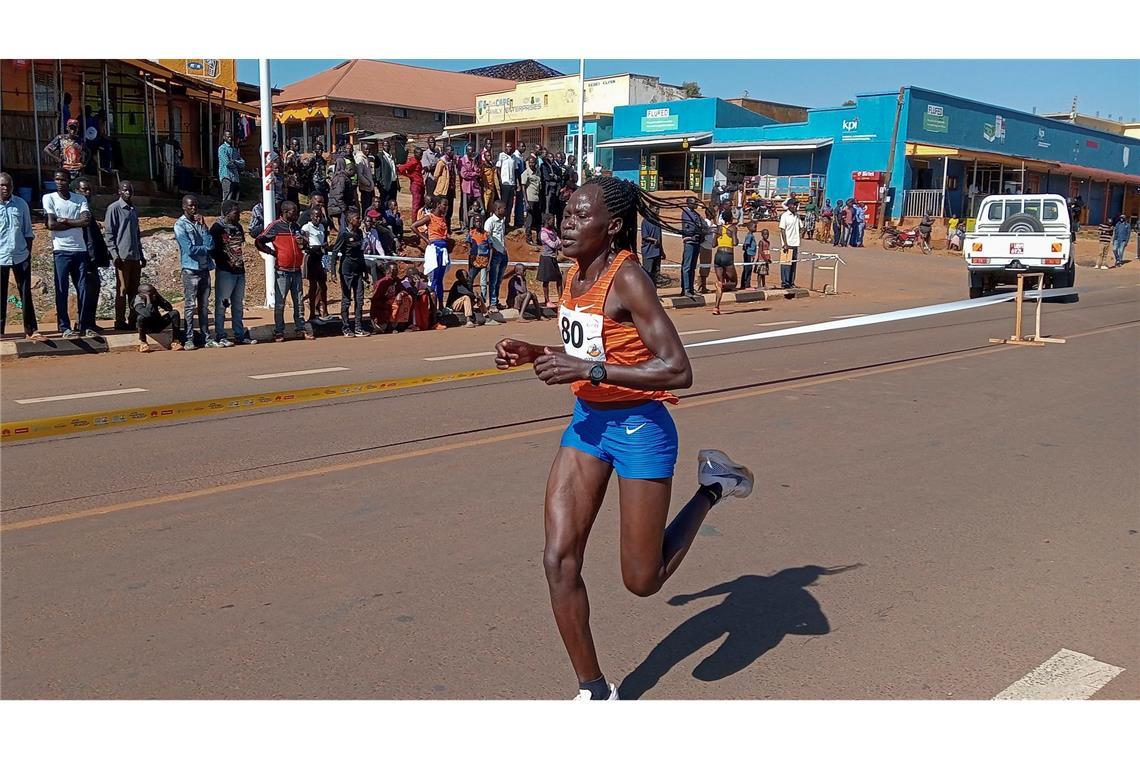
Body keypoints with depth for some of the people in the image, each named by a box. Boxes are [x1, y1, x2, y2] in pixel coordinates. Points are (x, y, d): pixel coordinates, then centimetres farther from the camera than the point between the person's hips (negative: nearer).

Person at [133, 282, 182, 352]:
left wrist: (158, 295, -19)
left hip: (158, 325, 5)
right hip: (147, 328, -5)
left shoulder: (155, 297, -6)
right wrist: (148, 299, -34)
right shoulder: (138, 303, -22)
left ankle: (175, 341, -14)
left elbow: (169, 308, -13)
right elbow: (148, 314, -40)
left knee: (174, 313, -15)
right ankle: (142, 343, -16)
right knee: (141, 318, -36)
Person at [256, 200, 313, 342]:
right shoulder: (275, 226, -6)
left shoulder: (296, 226, 12)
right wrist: (272, 252, -9)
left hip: (296, 270, 6)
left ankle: (301, 328, 15)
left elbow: (303, 244, 25)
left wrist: (303, 243, 3)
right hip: (282, 271, -6)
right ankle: (279, 331, 6)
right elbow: (258, 241, -10)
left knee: (298, 302, 9)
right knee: (280, 303, 0)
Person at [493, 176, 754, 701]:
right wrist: (533, 355, 1)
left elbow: (677, 371, -26)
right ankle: (594, 693, 17)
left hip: (639, 427, -7)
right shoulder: (576, 275, 4)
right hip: (587, 422, 7)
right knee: (559, 559, 0)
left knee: (643, 581, 4)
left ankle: (711, 488, 26)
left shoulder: (627, 279, -21)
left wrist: (586, 370, -28)